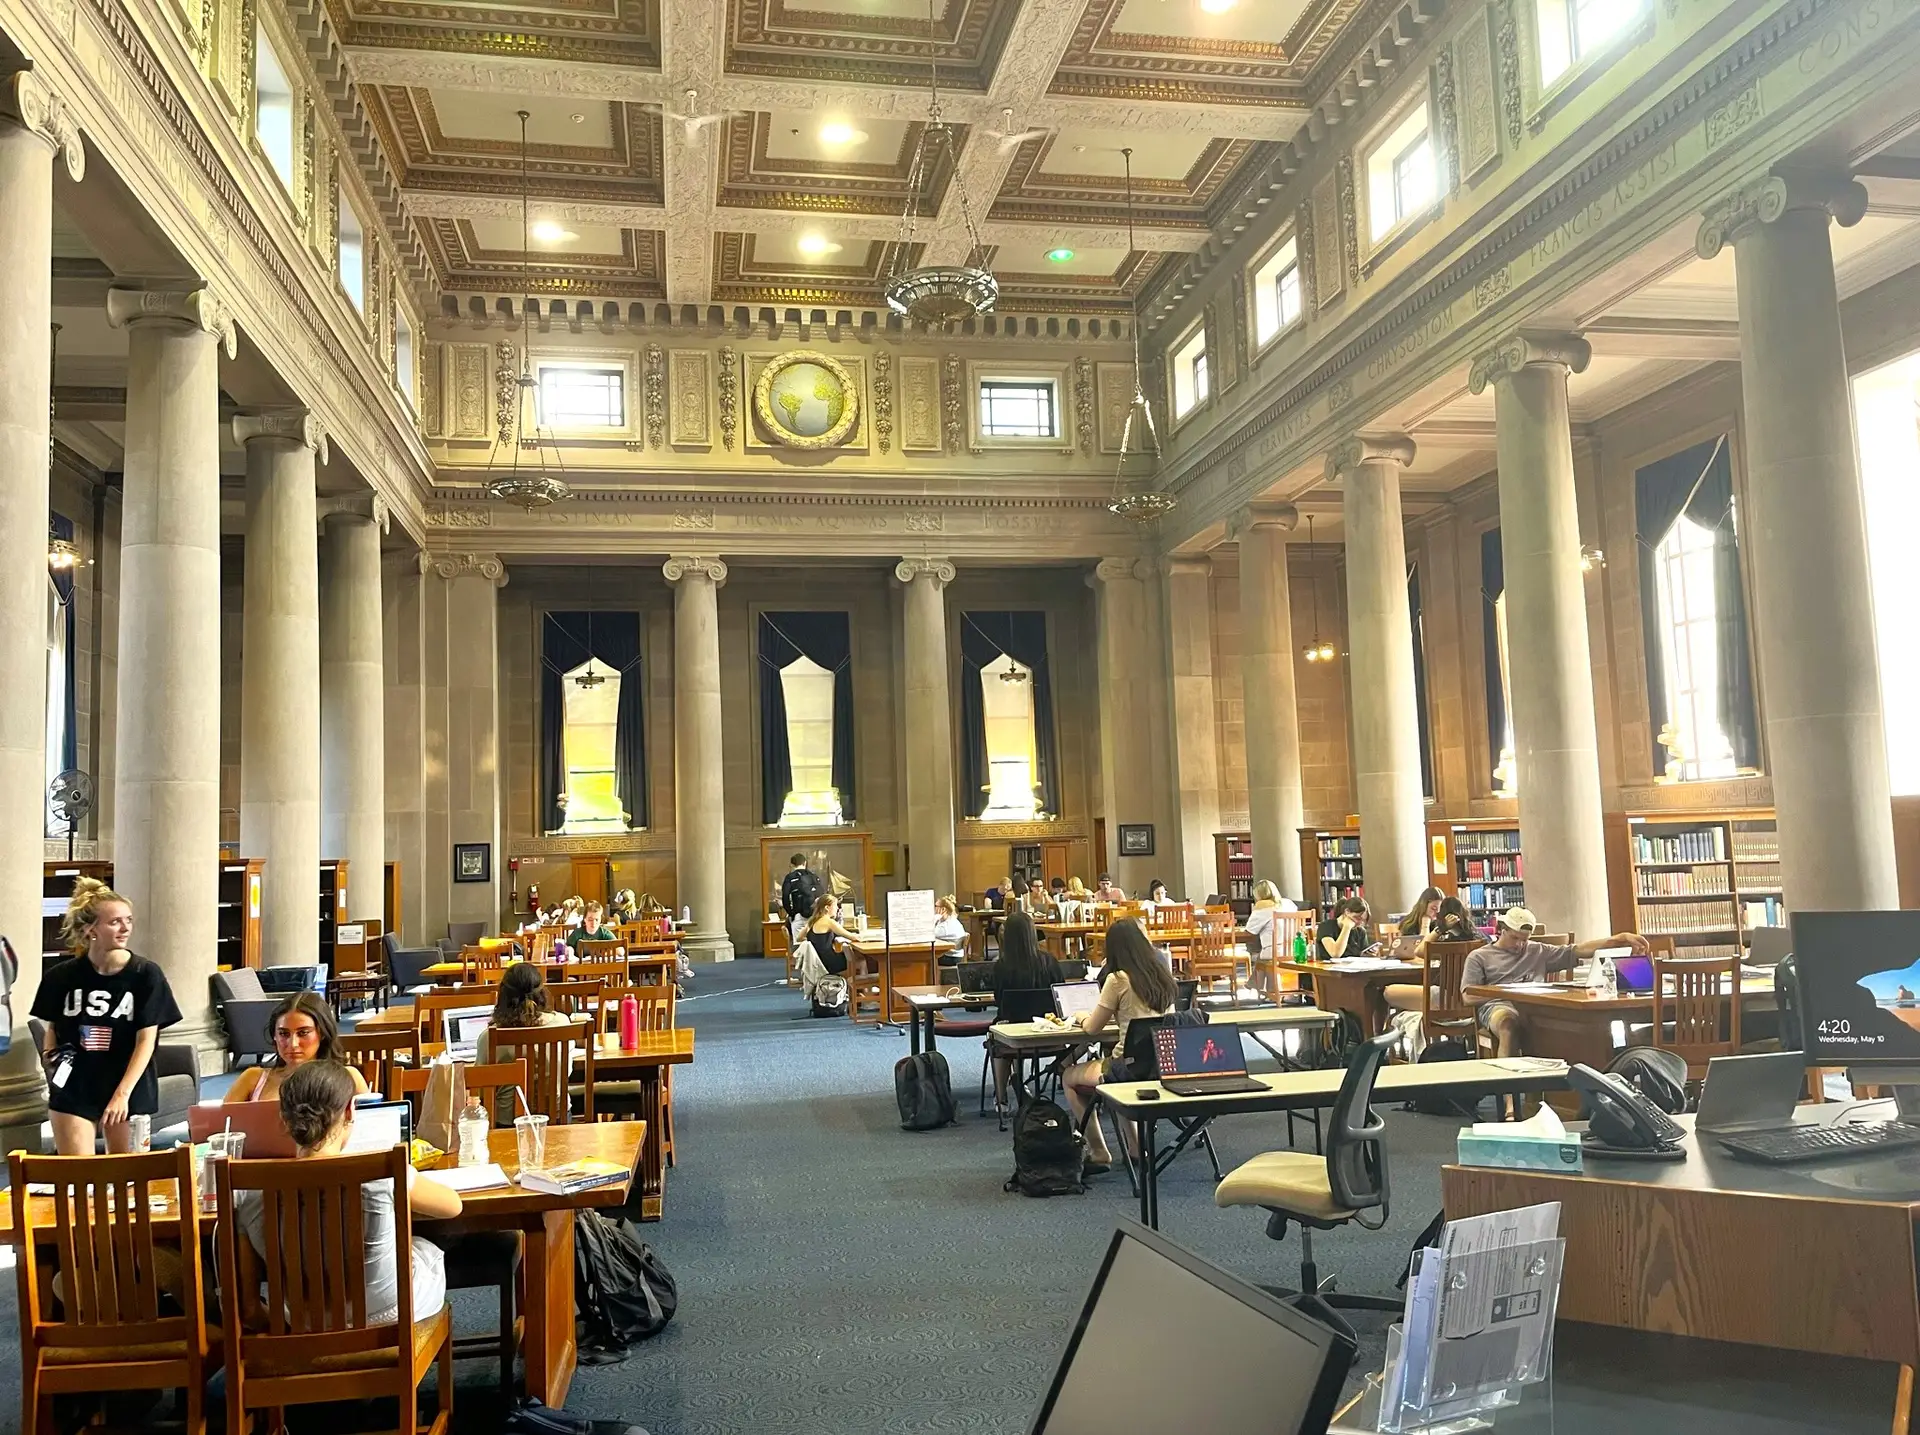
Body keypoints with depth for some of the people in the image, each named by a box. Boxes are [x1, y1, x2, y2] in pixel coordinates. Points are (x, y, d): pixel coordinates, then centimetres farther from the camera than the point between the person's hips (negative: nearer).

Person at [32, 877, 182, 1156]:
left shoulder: (146, 974, -9)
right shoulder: (61, 976, -4)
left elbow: (146, 1040, -10)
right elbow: (52, 1028, 12)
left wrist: (122, 1094, -16)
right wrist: (50, 1057, -9)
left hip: (130, 1091, -1)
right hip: (73, 1090, 1)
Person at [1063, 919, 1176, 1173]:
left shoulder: (1118, 980, -13)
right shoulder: (1162, 976, 5)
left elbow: (1092, 1027, -2)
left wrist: (1082, 1017, 19)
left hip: (1131, 1068, -6)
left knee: (1069, 1078, 19)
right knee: (1109, 1064, 35)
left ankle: (1099, 1155, 18)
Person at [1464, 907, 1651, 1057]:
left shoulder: (1538, 951, 30)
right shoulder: (1479, 957, 20)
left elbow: (1579, 950, 20)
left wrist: (1620, 939, 7)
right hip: (1499, 1006, -3)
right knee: (1508, 1023, -42)